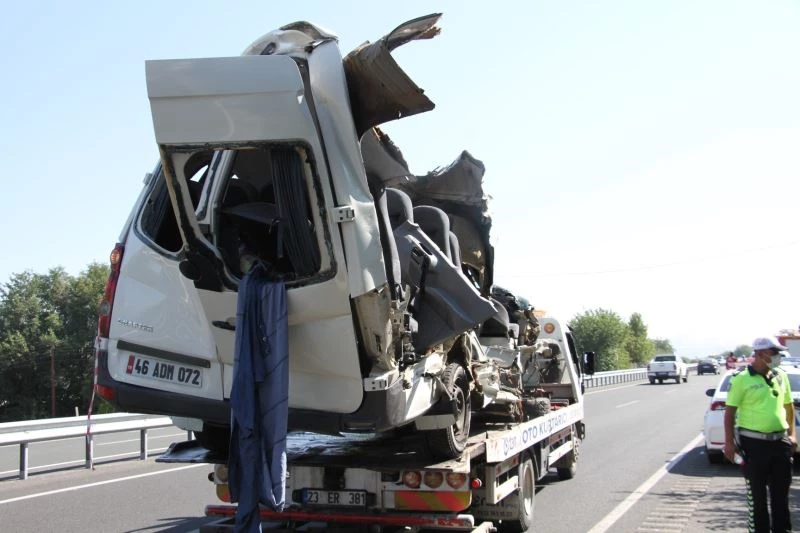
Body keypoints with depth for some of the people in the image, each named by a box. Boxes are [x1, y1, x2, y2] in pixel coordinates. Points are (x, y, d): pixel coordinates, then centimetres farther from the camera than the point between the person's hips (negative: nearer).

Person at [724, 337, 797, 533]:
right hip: (754, 443, -5)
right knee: (756, 494, 5)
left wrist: (792, 433, 12)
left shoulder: (781, 376, 8)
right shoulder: (742, 379, -9)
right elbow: (730, 411, -8)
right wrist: (729, 442, -11)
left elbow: (788, 405, 19)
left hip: (780, 441, 5)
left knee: (781, 492, 13)